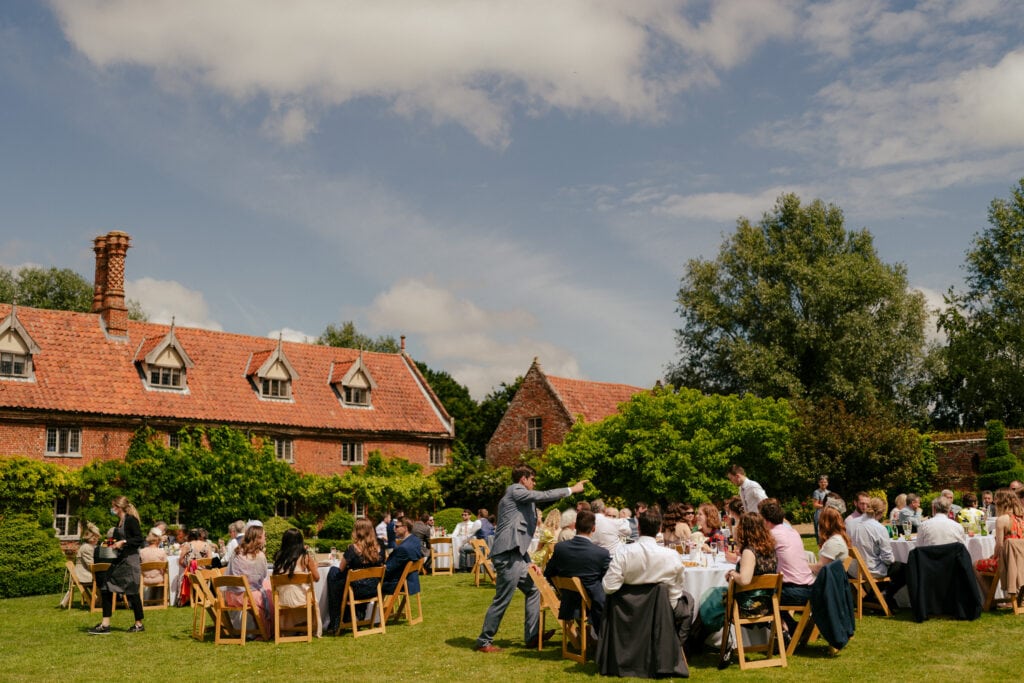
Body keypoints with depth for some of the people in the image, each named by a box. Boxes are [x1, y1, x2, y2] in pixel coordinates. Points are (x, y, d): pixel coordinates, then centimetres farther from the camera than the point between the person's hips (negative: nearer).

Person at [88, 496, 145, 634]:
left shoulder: (131, 520, -12)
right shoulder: (119, 522, 15)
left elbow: (139, 539, -17)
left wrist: (123, 542, -23)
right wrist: (112, 542, 9)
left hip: (130, 560, -9)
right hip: (119, 560, 9)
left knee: (132, 592, -2)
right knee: (106, 588, 3)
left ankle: (139, 624, 10)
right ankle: (105, 624, 6)